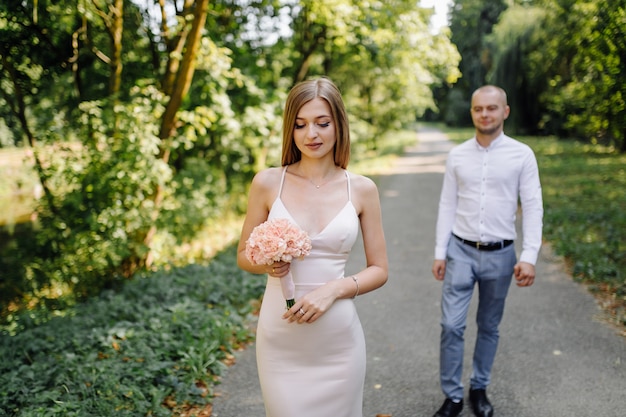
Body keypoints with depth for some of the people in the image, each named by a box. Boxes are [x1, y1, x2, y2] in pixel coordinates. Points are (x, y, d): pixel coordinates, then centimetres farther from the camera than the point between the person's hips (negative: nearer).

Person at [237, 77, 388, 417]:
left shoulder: (362, 189, -2)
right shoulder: (267, 183, -4)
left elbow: (379, 270, 2)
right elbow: (244, 256, 6)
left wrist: (334, 289, -14)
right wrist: (268, 264, -16)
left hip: (338, 338, 1)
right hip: (280, 337, 0)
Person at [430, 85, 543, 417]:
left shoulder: (522, 155, -3)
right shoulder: (457, 155, 2)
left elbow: (533, 207, -4)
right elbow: (447, 205, 4)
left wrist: (529, 256, -11)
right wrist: (439, 252, 2)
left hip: (500, 254, 0)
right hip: (461, 251, 1)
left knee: (489, 327, 13)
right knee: (451, 325, -3)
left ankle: (479, 389, 32)